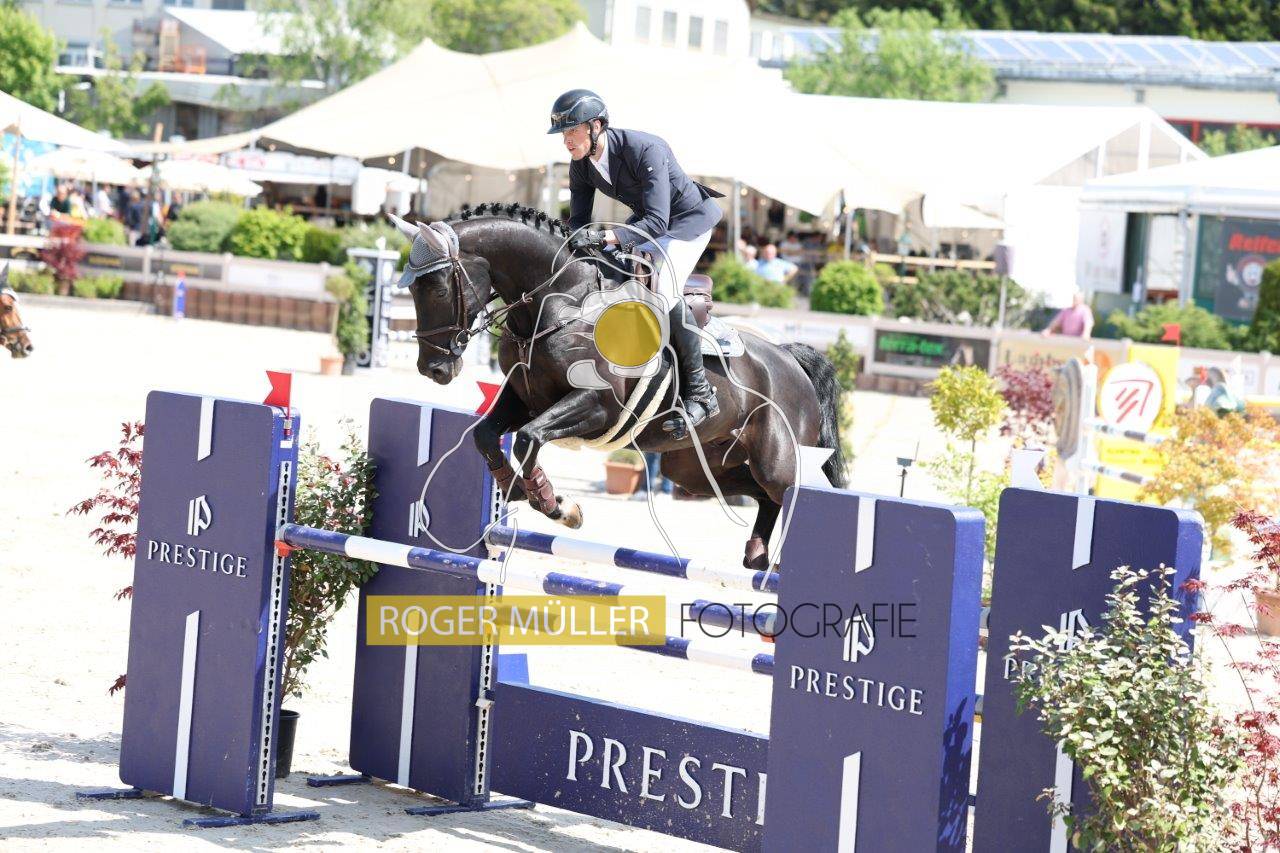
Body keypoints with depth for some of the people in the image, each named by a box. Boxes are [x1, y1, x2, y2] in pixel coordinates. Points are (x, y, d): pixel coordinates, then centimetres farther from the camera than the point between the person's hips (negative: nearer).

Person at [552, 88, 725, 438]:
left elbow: (657, 222, -39)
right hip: (646, 217, 9)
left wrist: (605, 237, -50)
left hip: (689, 217, -9)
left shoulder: (645, 149, -35)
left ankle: (699, 392, -20)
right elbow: (578, 222, -3)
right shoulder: (581, 165, -11)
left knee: (664, 290, -28)